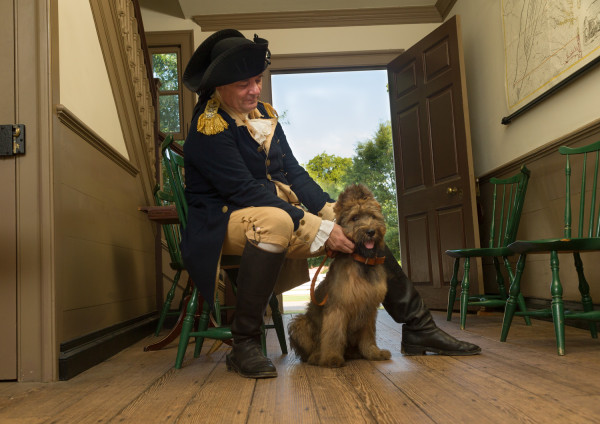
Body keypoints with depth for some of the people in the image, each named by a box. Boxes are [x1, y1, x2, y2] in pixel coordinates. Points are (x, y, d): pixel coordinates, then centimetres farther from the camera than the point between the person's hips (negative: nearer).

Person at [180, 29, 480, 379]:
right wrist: (318, 227, -25)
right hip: (225, 220, -7)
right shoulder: (209, 127, -13)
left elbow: (291, 170, 8)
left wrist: (330, 209, -9)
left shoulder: (263, 112, 11)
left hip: (283, 209, 7)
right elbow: (244, 191, -22)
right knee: (275, 221, -41)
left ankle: (419, 329, 4)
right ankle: (244, 346, -28)